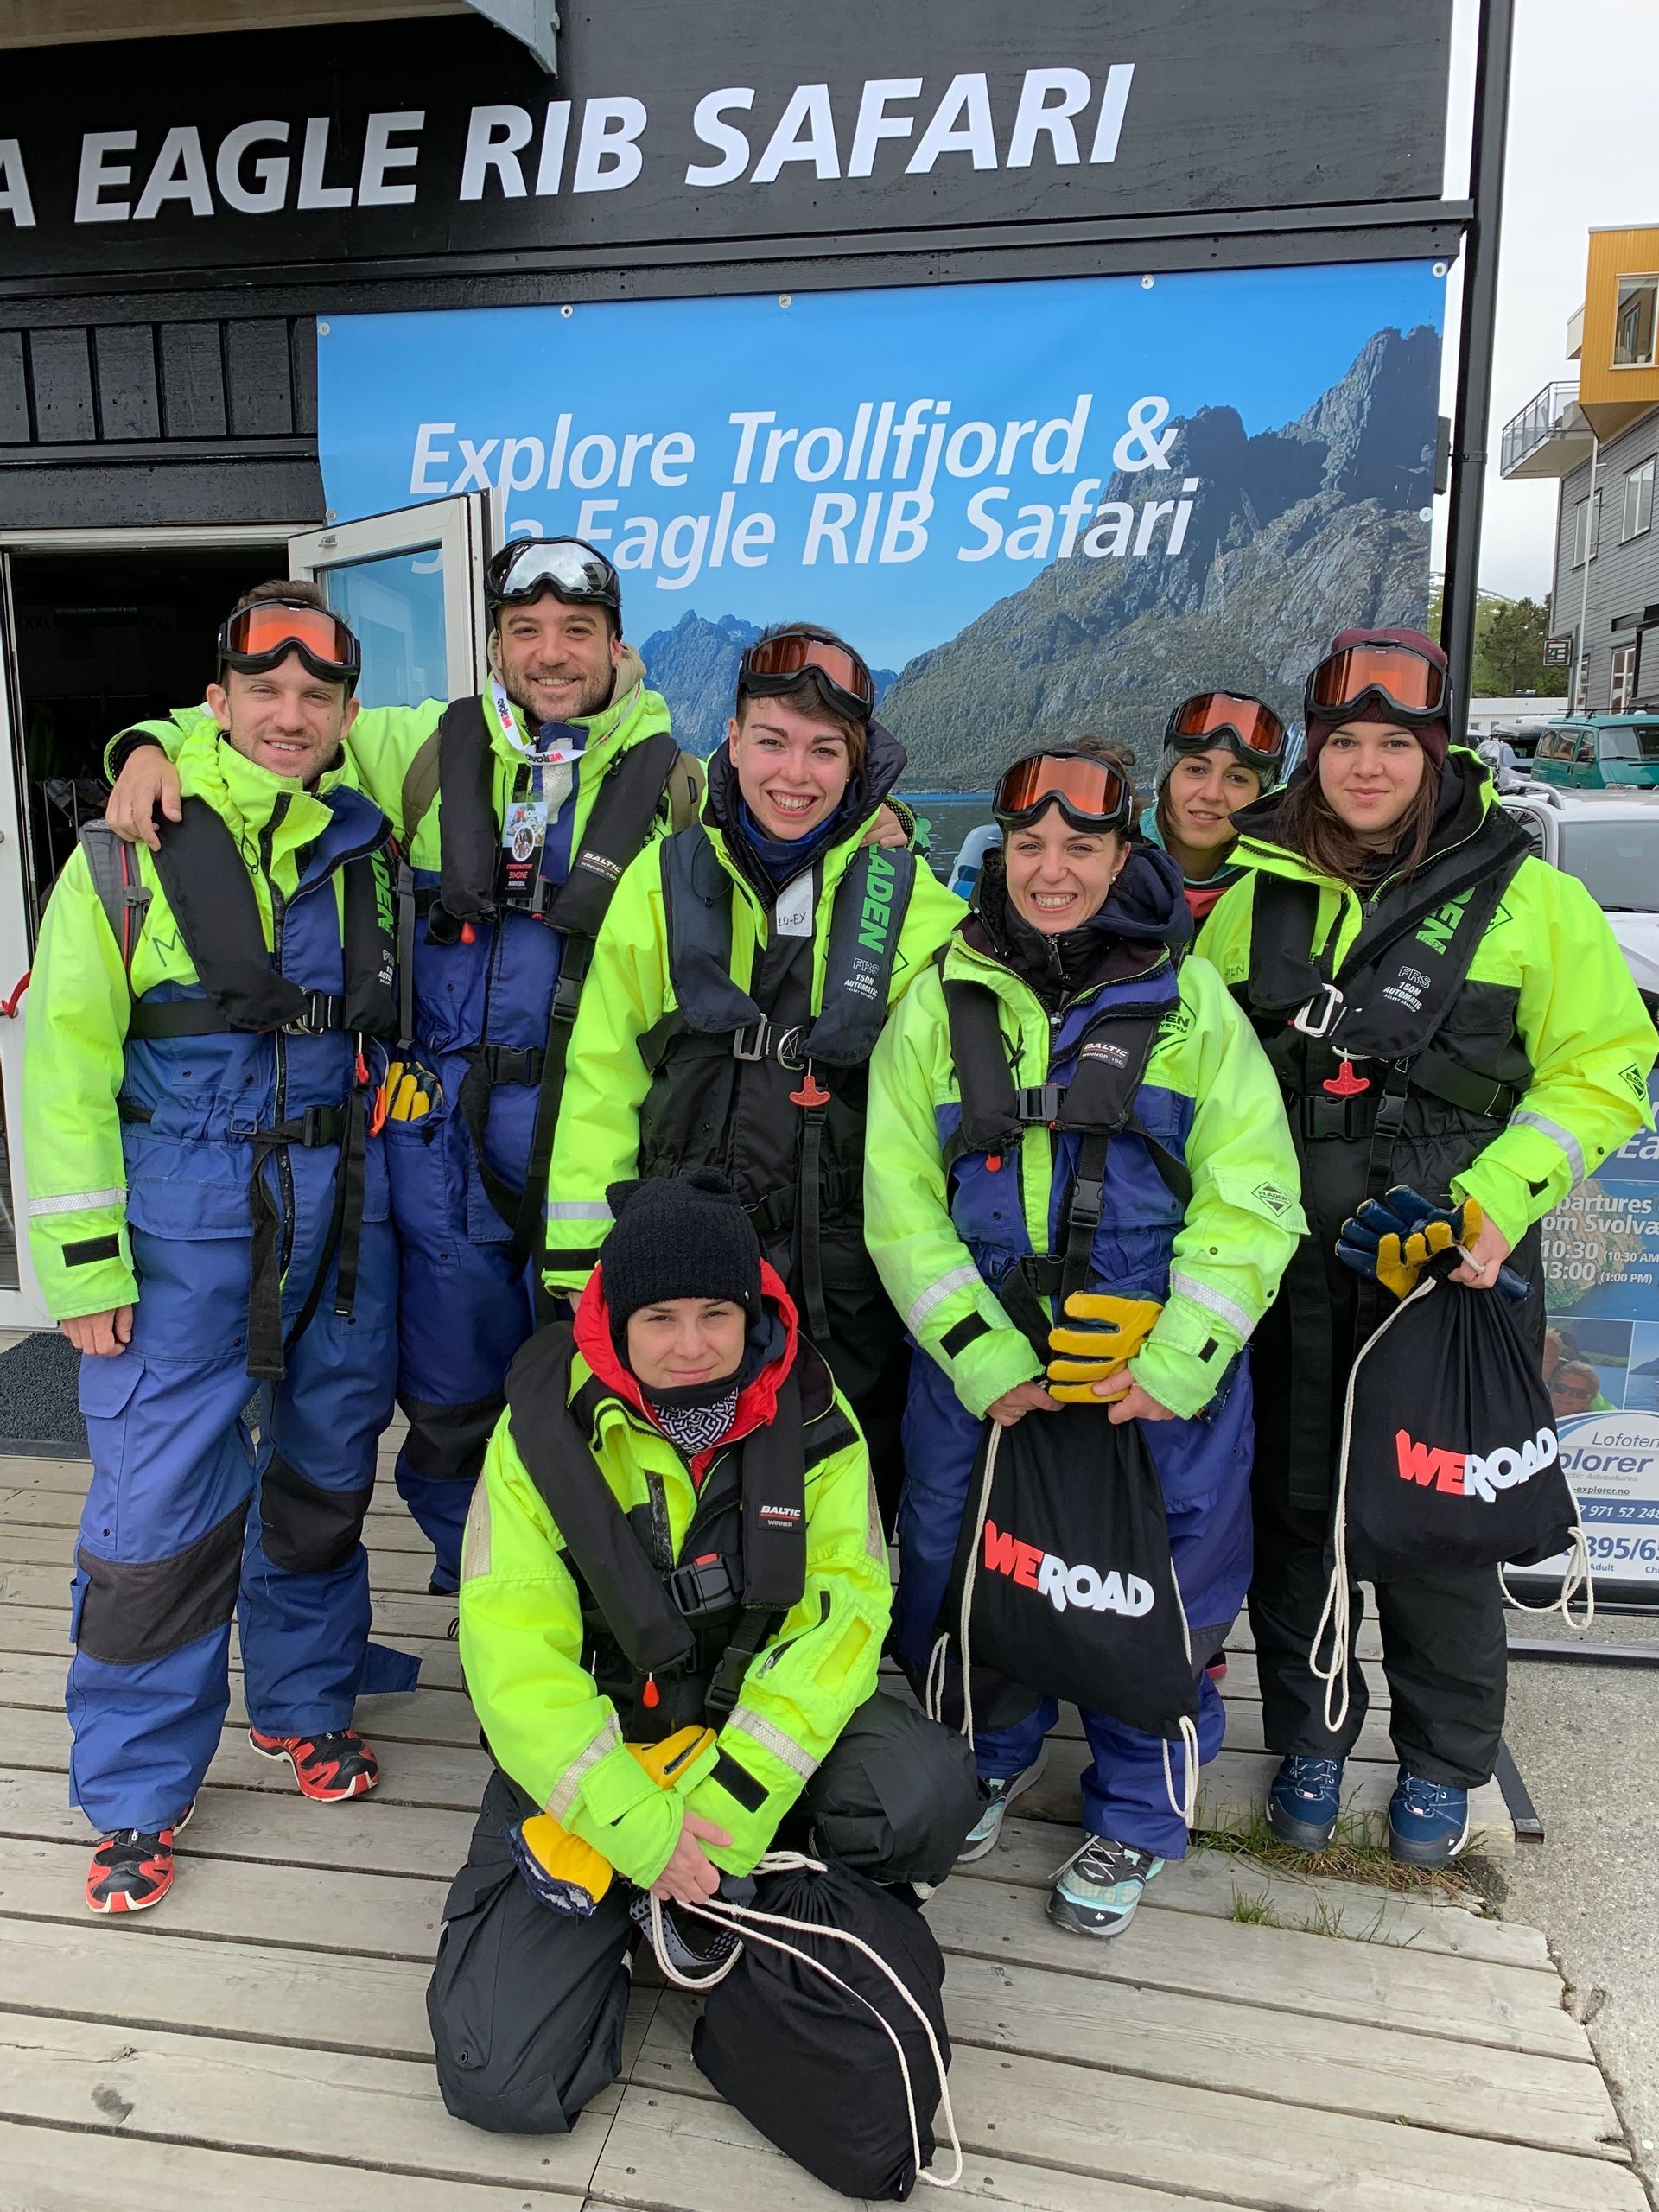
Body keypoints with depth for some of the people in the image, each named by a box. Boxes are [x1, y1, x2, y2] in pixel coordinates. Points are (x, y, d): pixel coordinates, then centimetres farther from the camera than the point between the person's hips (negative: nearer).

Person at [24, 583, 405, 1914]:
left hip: (342, 1203, 4)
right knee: (164, 1497, -3)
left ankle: (306, 1703, 38)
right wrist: (83, 1255, -10)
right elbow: (65, 1057, -6)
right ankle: (135, 1793, 17)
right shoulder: (133, 849, -5)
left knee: (328, 1470, 15)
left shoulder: (364, 840, 6)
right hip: (183, 1217, -4)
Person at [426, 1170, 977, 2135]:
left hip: (756, 1726, 1)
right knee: (499, 2077, -13)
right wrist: (644, 1831, -23)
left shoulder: (810, 1416, -9)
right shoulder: (549, 1430, -14)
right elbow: (515, 1659, -16)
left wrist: (730, 1808, -24)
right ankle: (633, 1916, 16)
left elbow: (843, 1613, -14)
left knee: (924, 1791, -29)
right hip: (589, 1754, -1)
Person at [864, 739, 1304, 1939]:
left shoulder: (1190, 1001, -1)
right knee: (963, 1568, 13)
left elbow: (1249, 1201, -5)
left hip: (1164, 1369, -1)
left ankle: (1133, 1816, 35)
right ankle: (993, 1754, 43)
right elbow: (901, 1203, -2)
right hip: (978, 1363, 1)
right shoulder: (941, 1003, 2)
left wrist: (1175, 1365, -14)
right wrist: (986, 1358, -12)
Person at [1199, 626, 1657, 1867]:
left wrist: (1501, 1197, -15)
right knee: (1291, 1507, 11)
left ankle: (1443, 1769, 29)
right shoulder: (1258, 899, 7)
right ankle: (1308, 1743, 31)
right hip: (1286, 1264, 3)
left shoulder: (1528, 899, -2)